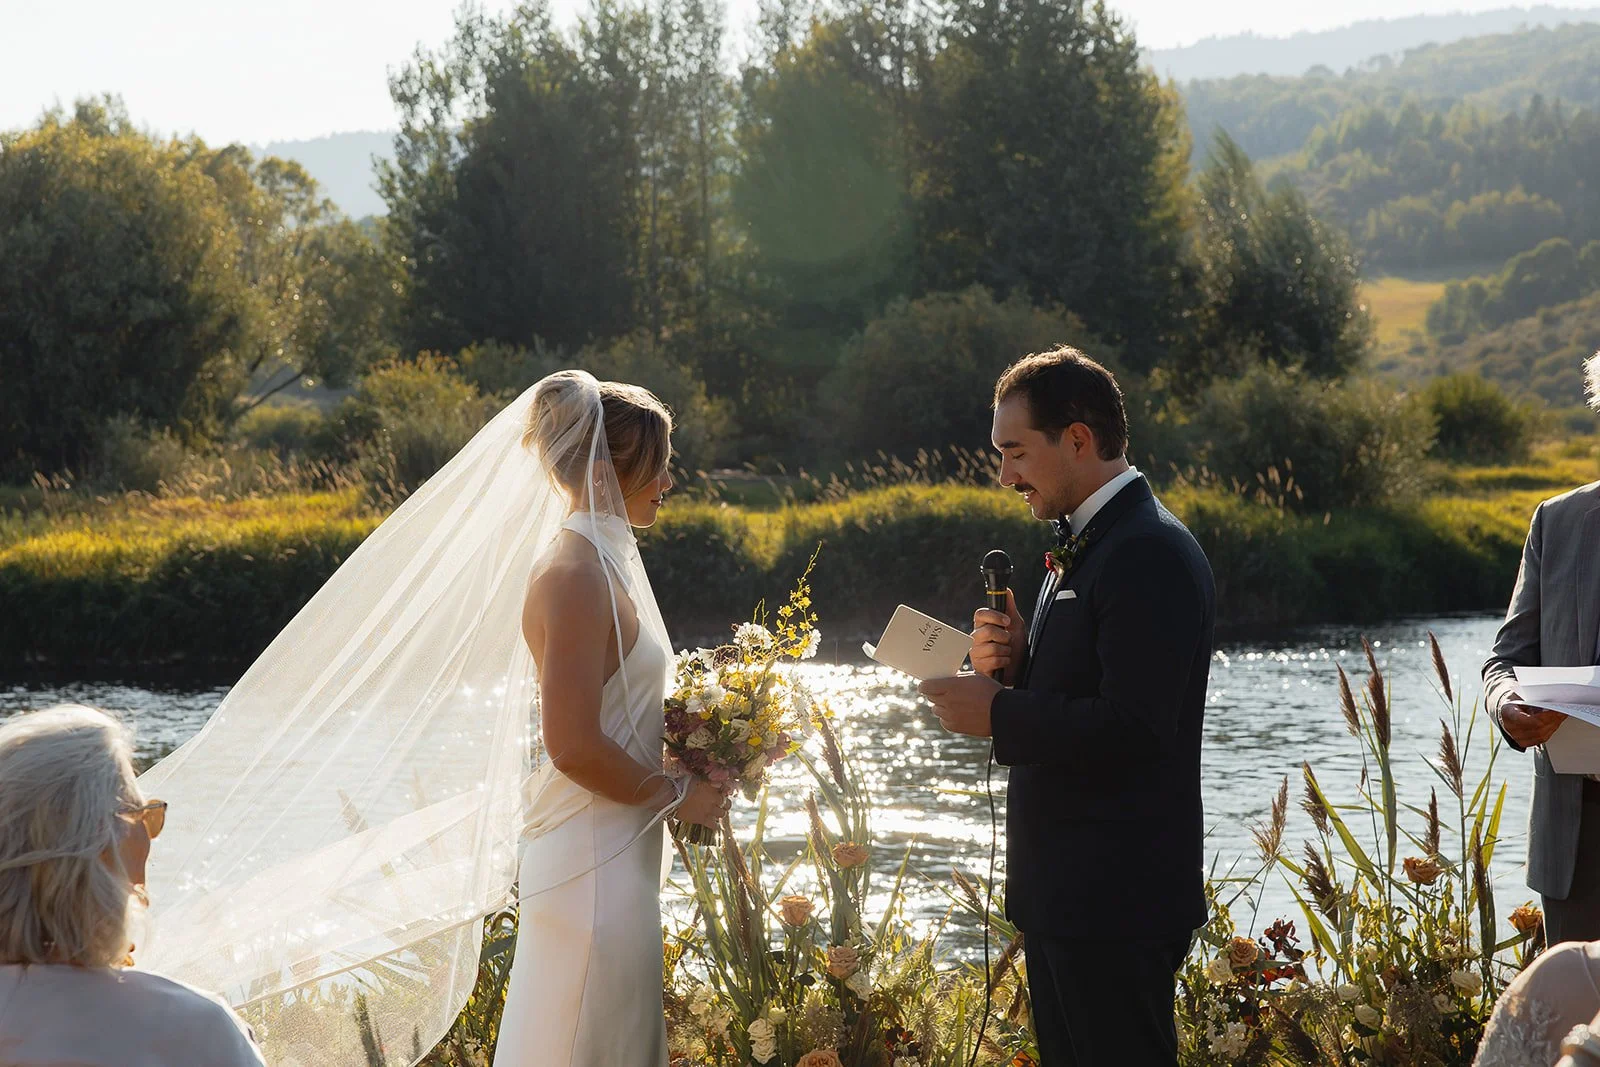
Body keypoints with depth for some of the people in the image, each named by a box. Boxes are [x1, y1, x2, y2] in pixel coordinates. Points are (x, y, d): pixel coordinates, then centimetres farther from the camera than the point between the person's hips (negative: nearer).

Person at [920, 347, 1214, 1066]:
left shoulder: (1151, 554, -17)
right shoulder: (1081, 546, 16)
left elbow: (1132, 730, -25)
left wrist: (997, 714, -17)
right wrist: (1012, 662, 0)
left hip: (1118, 901, -10)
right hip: (1064, 893, 10)